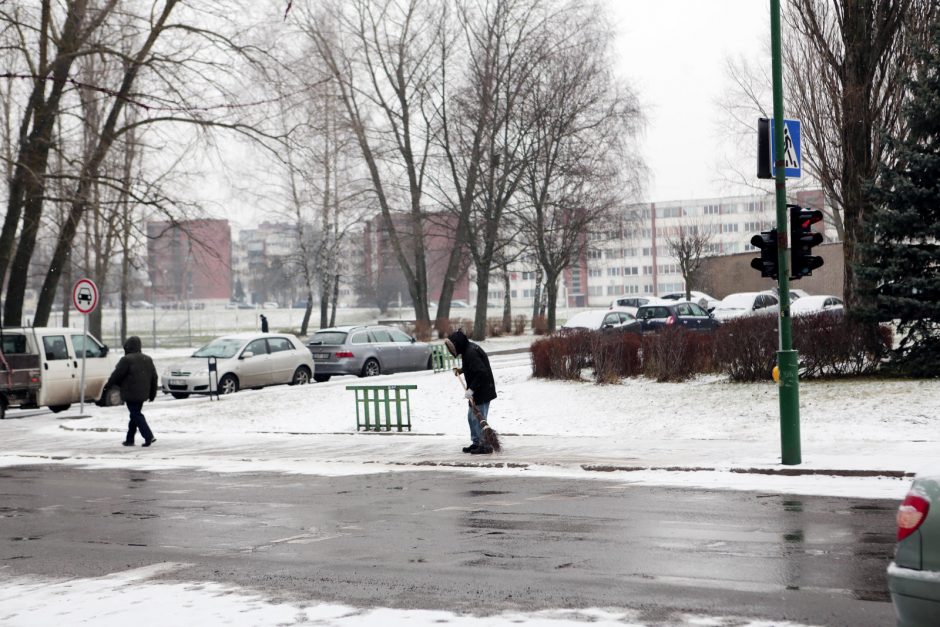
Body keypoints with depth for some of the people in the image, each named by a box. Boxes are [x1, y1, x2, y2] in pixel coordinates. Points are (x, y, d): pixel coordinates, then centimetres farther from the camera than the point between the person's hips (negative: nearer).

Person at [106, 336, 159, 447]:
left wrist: (108, 384, 8)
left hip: (131, 394, -7)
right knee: (135, 414, 16)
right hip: (142, 394, 7)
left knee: (136, 415, -5)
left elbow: (117, 374, -10)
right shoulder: (148, 360, 11)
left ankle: (148, 436, -18)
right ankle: (130, 439, 22)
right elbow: (154, 377, 13)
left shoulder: (126, 360, -12)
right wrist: (152, 394, 18)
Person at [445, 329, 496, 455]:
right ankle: (476, 443, 26)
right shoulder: (468, 349, 9)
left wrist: (471, 389, -28)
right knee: (471, 417, 18)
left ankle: (485, 445, 0)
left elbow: (481, 372, -29)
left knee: (478, 418, -6)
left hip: (482, 391, -11)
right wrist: (461, 370, 16)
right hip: (477, 391, 11)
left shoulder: (470, 352, -23)